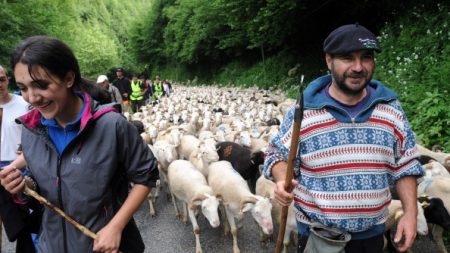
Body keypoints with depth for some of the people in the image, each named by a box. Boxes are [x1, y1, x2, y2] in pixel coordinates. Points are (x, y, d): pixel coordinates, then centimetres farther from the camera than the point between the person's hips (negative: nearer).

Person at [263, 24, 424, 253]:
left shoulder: (391, 110, -3)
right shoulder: (302, 112, -13)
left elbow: (405, 166, 4)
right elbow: (278, 155, -4)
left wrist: (410, 213, -2)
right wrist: (282, 181, -24)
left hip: (371, 233, 3)